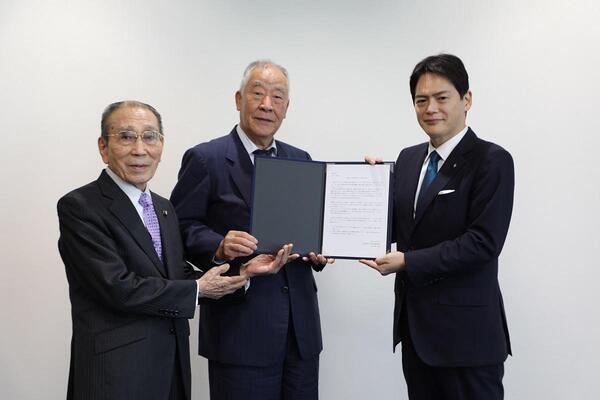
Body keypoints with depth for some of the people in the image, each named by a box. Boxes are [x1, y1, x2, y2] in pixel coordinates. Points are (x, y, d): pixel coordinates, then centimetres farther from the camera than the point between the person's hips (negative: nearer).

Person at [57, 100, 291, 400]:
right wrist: (197, 290, -10)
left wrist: (243, 273, -3)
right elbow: (118, 287, -19)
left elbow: (178, 277, 10)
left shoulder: (164, 208, 12)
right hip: (117, 371, -6)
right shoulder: (79, 207, -11)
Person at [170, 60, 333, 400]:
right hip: (240, 325, -5)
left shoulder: (301, 160, 13)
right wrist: (219, 246, -23)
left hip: (301, 323, 5)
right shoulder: (205, 159, -4)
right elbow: (181, 227, -5)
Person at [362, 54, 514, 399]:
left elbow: (483, 242, -18)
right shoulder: (409, 158, 10)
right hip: (414, 323, 6)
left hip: (465, 329, -6)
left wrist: (407, 262, -19)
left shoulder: (492, 161, -11)